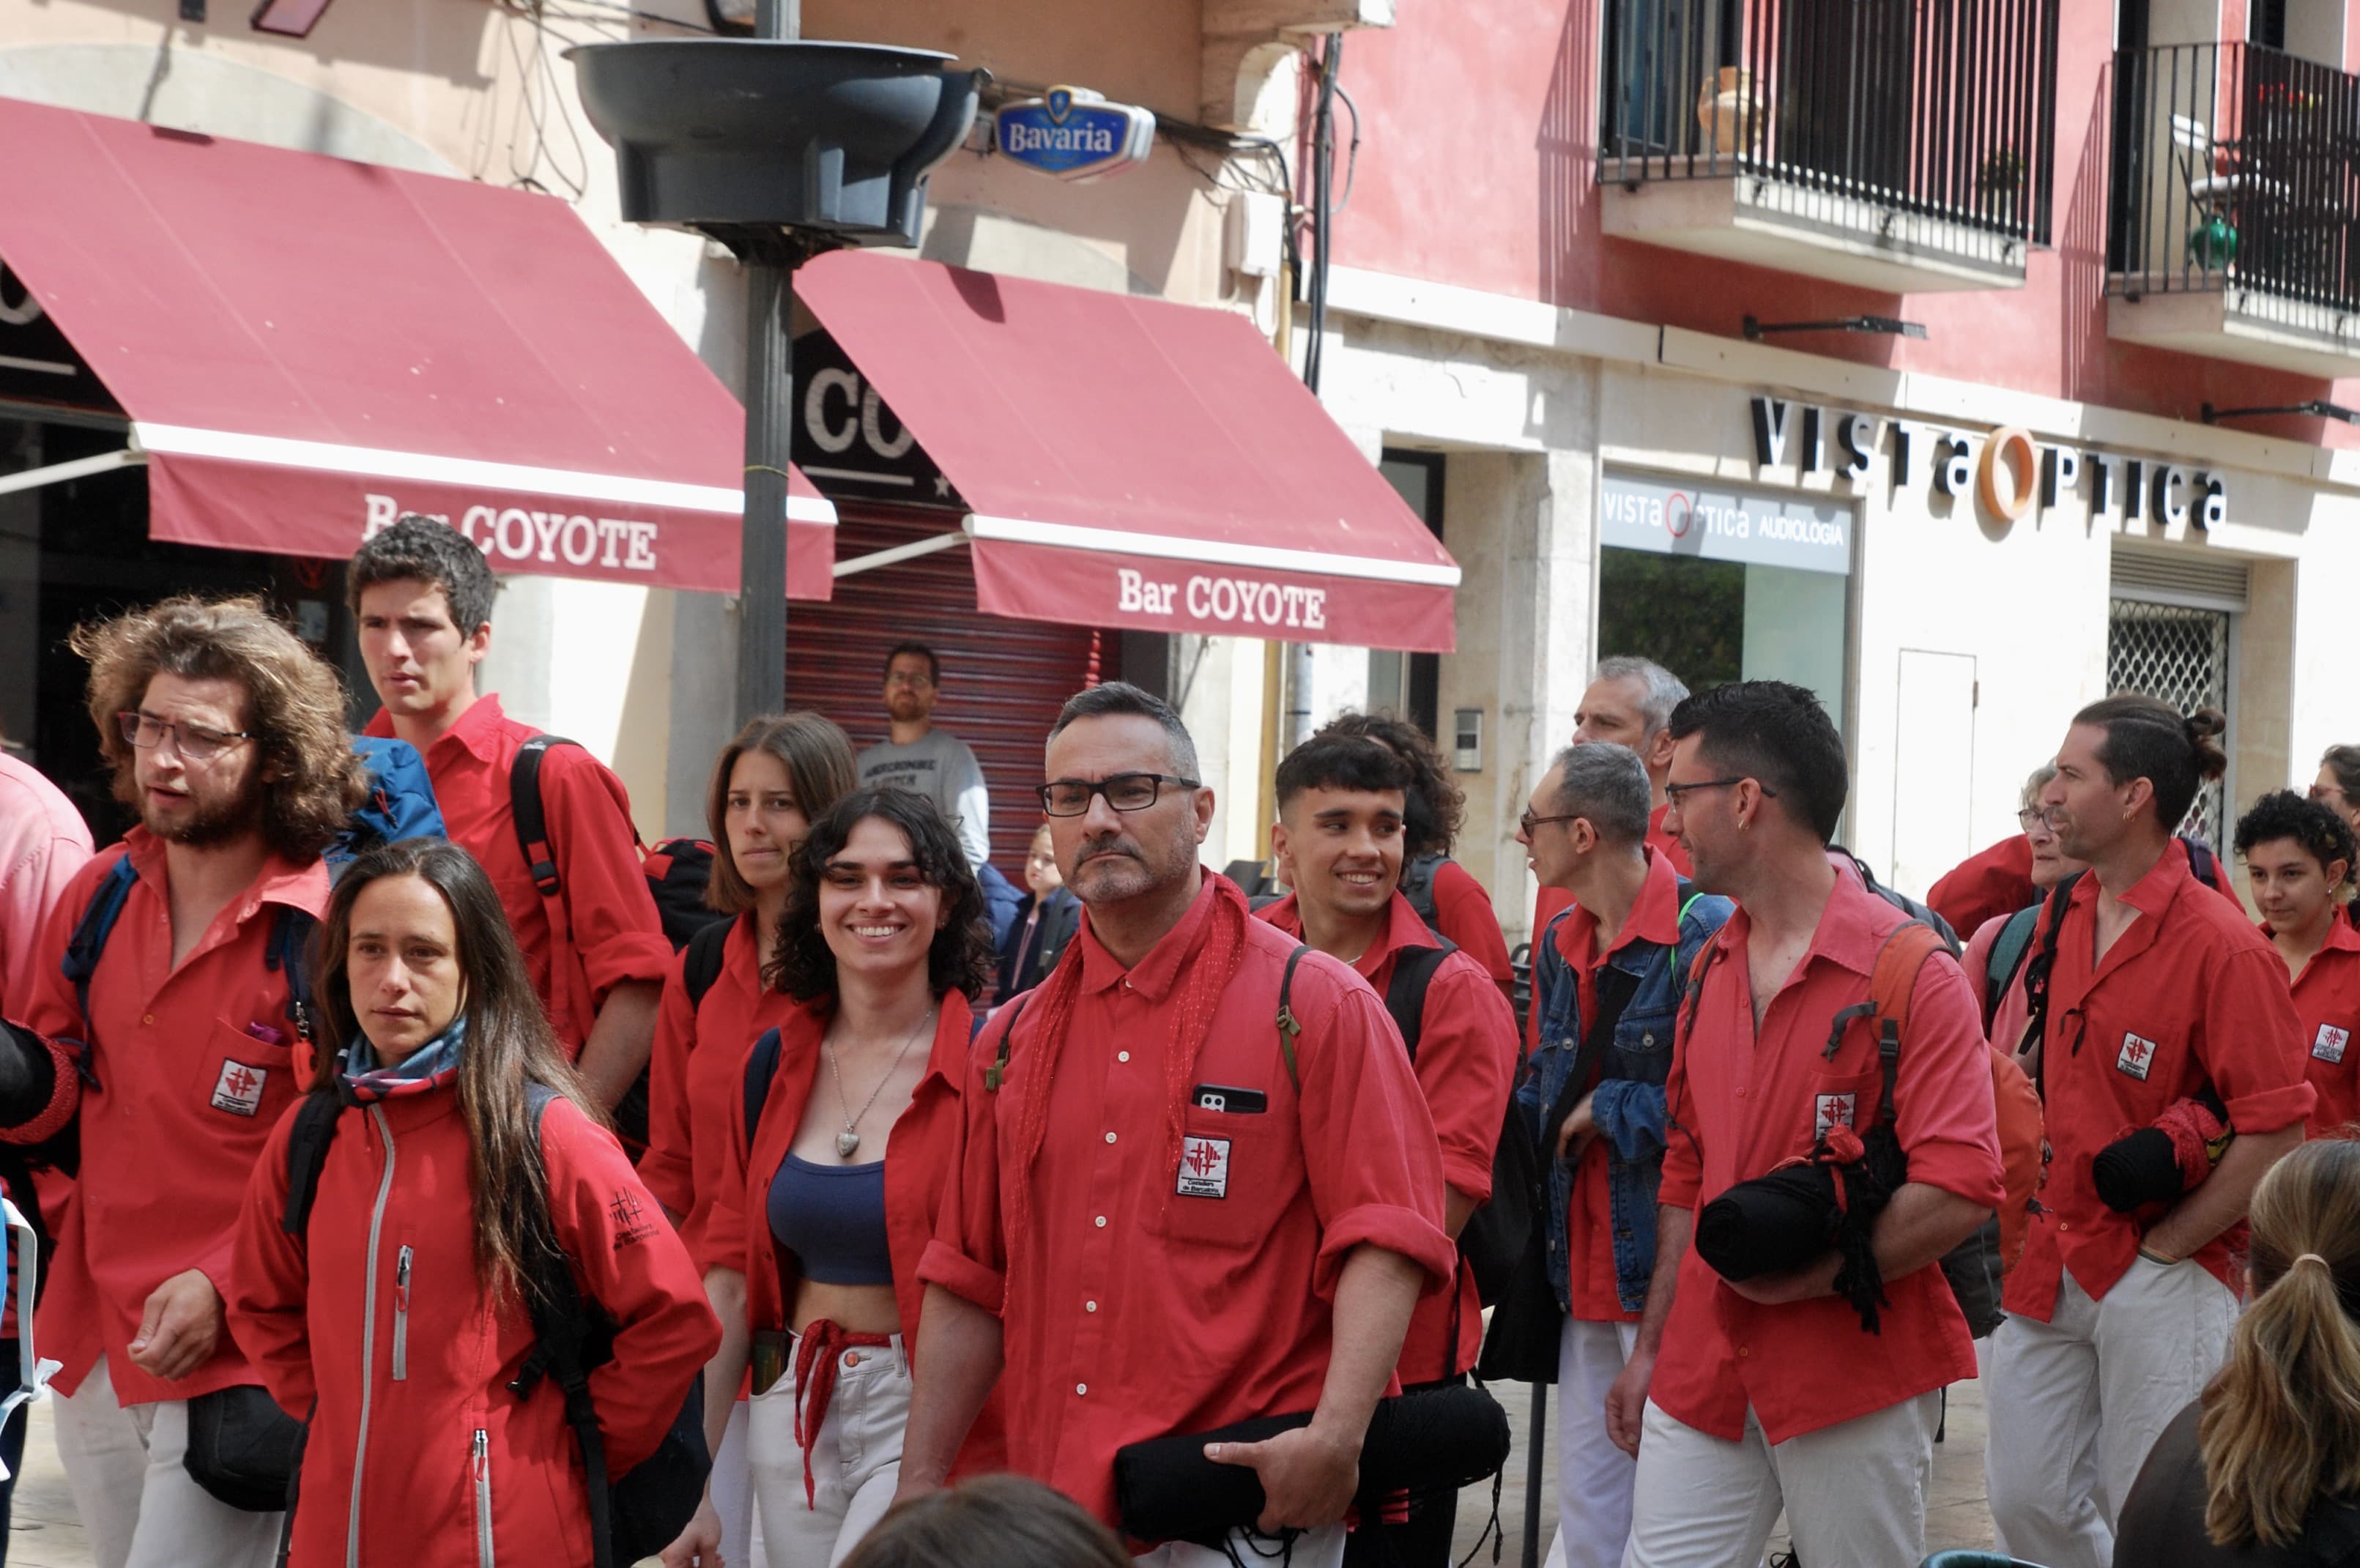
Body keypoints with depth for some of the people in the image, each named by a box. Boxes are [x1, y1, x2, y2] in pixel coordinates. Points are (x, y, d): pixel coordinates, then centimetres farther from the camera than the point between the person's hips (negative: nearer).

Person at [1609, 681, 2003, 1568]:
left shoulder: (1909, 970, -11)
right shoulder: (1712, 968, 13)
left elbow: (1959, 1193, -19)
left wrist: (1805, 1275, -19)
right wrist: (1652, 1345, 16)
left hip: (1856, 1374, -6)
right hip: (1706, 1369, 6)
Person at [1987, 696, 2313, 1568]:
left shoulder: (2221, 947, -15)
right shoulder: (2063, 921, 8)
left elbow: (2275, 1133, -17)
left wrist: (2164, 1245, -13)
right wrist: (2048, 1217, 9)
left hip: (2161, 1287, -7)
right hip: (2052, 1264, 7)